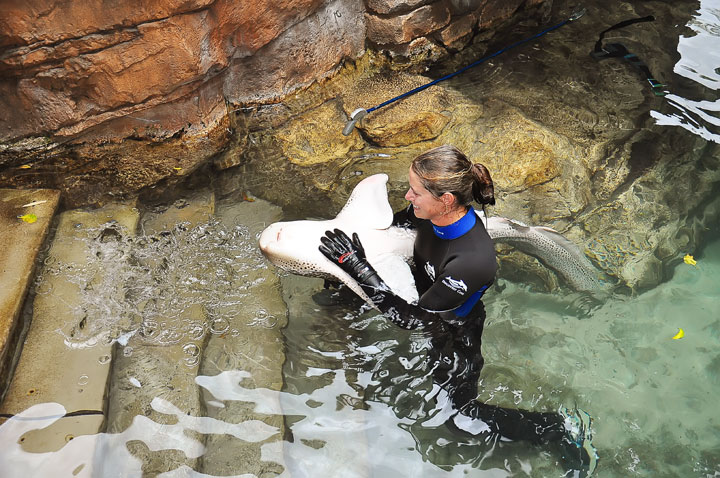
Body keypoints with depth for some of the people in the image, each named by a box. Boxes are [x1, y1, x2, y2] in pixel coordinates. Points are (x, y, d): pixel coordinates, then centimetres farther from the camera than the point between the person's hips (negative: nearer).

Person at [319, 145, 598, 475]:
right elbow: (395, 223, 2)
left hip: (454, 332, -7)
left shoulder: (473, 261, -44)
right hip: (424, 295, 8)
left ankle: (561, 427, 20)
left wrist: (357, 267, -37)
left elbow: (412, 319, -35)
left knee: (459, 416, 8)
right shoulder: (435, 212, -23)